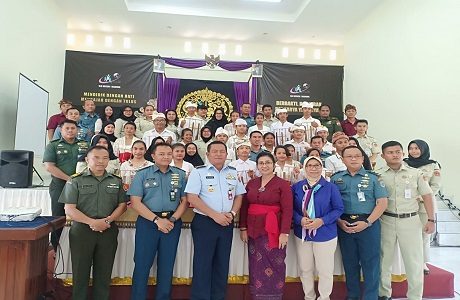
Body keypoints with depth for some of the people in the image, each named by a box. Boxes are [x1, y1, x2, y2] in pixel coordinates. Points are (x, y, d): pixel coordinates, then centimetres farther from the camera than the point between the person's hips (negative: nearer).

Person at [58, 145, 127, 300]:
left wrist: (108, 220, -10)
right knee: (80, 272, 8)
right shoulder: (76, 181, 0)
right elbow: (69, 209, -6)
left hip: (108, 231, 2)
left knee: (104, 273, 10)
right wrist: (92, 222, -17)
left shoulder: (116, 181, 8)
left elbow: (122, 205, 6)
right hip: (82, 231, -2)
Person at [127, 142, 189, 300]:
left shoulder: (180, 175, 6)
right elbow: (135, 202, -7)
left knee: (167, 265, 12)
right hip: (147, 222, -2)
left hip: (173, 223, 2)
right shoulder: (142, 174, 0)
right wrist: (157, 220, -14)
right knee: (142, 264, 4)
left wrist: (172, 220, -10)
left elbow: (184, 201, 5)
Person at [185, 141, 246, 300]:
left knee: (222, 263, 12)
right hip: (204, 222, -4)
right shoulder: (198, 172, -5)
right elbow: (192, 197, -13)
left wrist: (232, 213, -5)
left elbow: (239, 195, 14)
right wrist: (215, 215, -16)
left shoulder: (233, 172, 9)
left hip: (226, 223, 5)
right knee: (203, 263, 1)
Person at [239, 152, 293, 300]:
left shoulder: (282, 184, -6)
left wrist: (284, 232, -16)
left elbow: (287, 210, -10)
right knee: (256, 266, 12)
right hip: (254, 230, 4)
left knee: (273, 265, 5)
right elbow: (244, 207, 9)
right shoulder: (251, 183, 8)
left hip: (273, 231, -4)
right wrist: (243, 228, 4)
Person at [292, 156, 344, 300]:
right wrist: (300, 220, -18)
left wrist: (322, 221, -18)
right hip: (302, 234, 2)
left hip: (325, 234, -2)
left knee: (325, 270, 9)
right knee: (305, 269, 15)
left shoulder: (330, 187, -5)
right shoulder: (296, 187, 0)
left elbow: (339, 208, -6)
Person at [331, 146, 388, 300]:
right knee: (349, 262, 13)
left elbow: (382, 202, -3)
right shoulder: (335, 178, 6)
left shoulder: (373, 177, 1)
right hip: (344, 225, 2)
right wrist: (339, 221, -8)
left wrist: (367, 222, -12)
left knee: (370, 263, 5)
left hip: (368, 224, -2)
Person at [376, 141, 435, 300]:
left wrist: (431, 219, -1)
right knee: (384, 259, 11)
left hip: (410, 221, 0)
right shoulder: (377, 175, -1)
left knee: (414, 261, 6)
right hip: (385, 221, 0)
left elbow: (427, 196, 4)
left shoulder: (416, 173, 2)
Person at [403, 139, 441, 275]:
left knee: (424, 234, 5)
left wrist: (421, 198, -10)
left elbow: (435, 186, 1)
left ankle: (423, 262, 19)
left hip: (425, 204, 0)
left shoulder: (433, 165, 3)